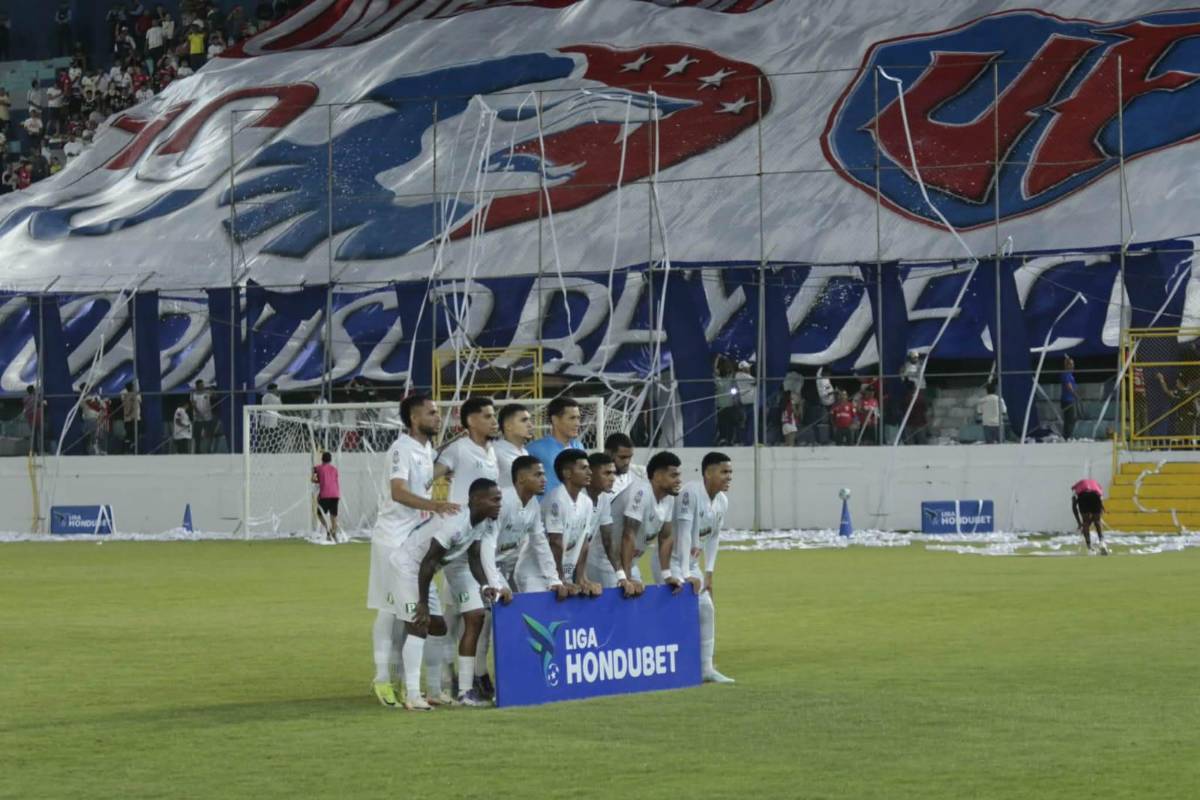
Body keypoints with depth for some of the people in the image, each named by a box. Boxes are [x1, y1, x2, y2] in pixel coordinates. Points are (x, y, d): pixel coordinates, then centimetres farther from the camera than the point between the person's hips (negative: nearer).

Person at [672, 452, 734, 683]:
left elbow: (713, 538, 9)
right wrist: (686, 575, -30)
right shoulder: (691, 492, -24)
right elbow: (684, 533, -27)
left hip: (692, 562, 9)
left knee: (706, 609, 10)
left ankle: (706, 668, 18)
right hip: (671, 560, -9)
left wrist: (708, 573, 5)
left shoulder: (722, 501, 2)